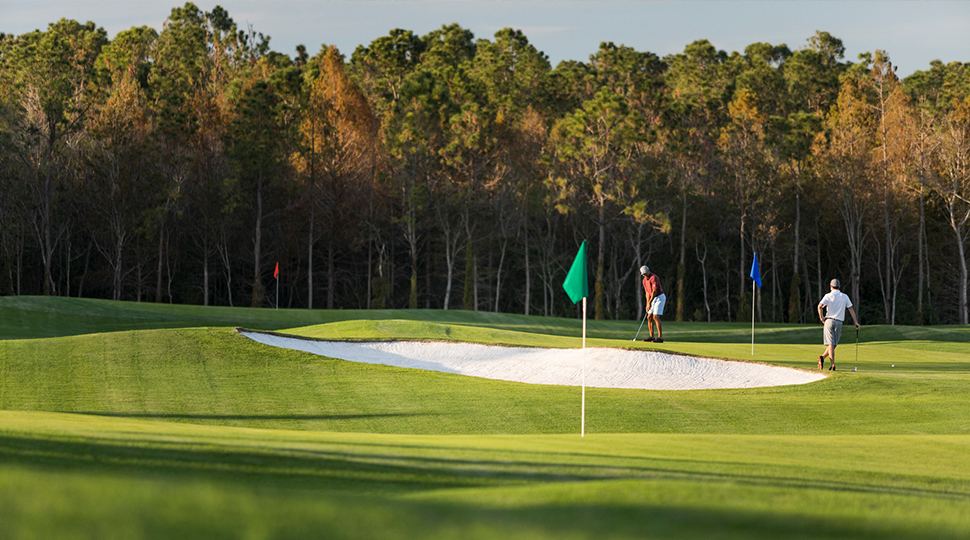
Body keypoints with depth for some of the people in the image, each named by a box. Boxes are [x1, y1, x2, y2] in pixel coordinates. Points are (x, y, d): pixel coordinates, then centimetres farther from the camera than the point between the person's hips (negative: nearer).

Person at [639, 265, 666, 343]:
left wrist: (650, 303, -22)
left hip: (660, 298, -9)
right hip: (654, 299, 9)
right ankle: (651, 337, 12)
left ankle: (660, 337, -17)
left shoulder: (654, 277, -19)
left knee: (656, 317, -16)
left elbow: (654, 291, -23)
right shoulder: (645, 280, 10)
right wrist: (647, 304, 2)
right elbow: (647, 293, 12)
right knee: (649, 317, 7)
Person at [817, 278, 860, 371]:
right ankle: (823, 357, -4)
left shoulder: (828, 296, 0)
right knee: (833, 344, 11)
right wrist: (856, 322, 11)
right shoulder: (845, 296, 8)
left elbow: (820, 306, -15)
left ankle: (833, 364, -15)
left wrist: (821, 317, -2)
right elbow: (851, 309, 8)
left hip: (829, 321, -1)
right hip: (839, 323, 1)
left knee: (831, 344, -4)